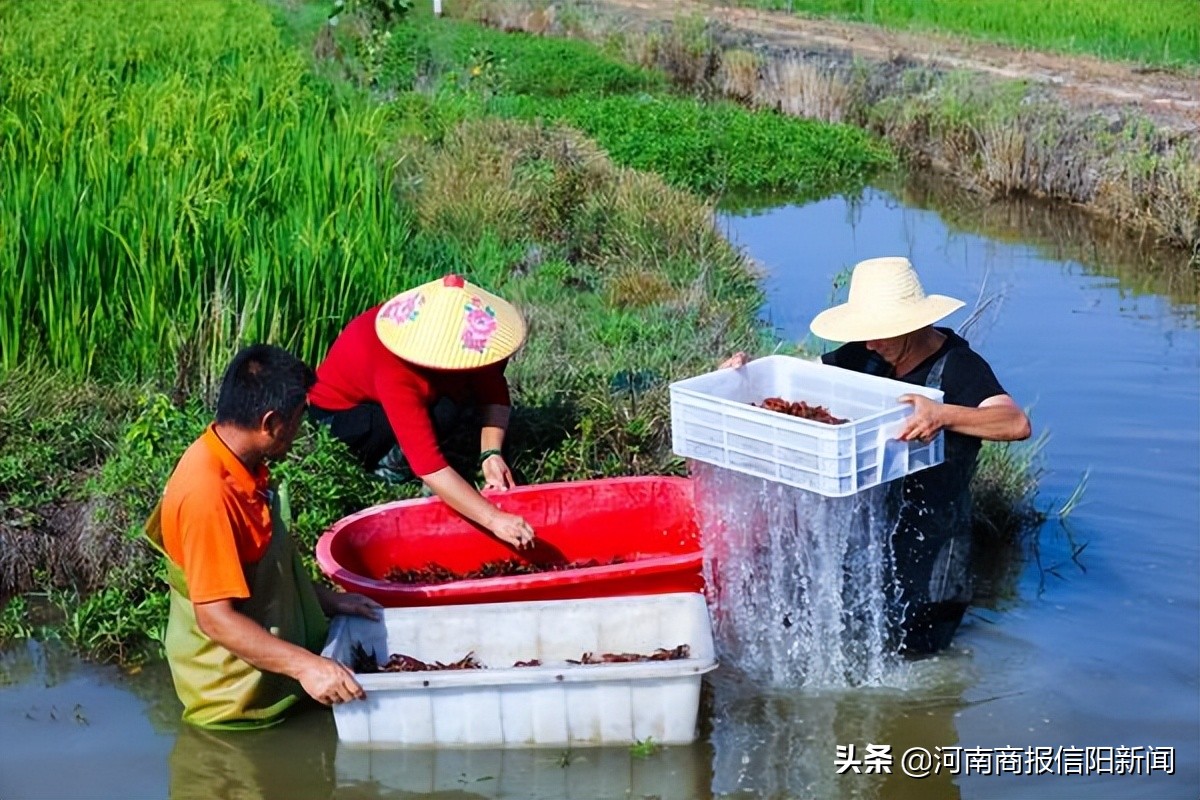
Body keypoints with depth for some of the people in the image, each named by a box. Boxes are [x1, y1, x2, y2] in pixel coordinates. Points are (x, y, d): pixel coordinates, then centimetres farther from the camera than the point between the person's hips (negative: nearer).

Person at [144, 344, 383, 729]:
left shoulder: (244, 466, 1)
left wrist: (326, 599, 11)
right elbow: (215, 617, -30)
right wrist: (304, 665, -34)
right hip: (236, 701, -9)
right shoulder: (208, 493, -30)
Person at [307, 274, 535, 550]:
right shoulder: (396, 375, -45)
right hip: (340, 404, -6)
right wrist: (494, 519, -57)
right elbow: (428, 465, -50)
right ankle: (379, 454, -3)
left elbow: (494, 391, -20)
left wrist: (491, 453, -38)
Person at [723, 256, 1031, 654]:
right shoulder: (867, 356, 1)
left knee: (910, 648, -1)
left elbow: (1016, 424, -31)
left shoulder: (958, 367, -17)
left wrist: (943, 415, -47)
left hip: (930, 535, -6)